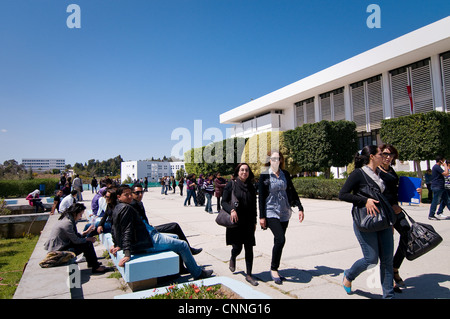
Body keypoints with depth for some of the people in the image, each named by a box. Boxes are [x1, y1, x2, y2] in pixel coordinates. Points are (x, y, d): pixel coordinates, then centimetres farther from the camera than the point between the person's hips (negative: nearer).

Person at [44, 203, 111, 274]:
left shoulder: (67, 219, 7)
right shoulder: (67, 223, -24)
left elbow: (75, 235, 13)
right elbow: (75, 240, -19)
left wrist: (86, 232, 4)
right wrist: (89, 239, -7)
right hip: (58, 250, -10)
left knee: (86, 241, 7)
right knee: (87, 244, -14)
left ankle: (91, 263, 18)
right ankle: (96, 267, -6)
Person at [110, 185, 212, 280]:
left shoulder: (117, 208, 13)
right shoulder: (126, 208, -19)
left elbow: (114, 230, 22)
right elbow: (127, 231, -27)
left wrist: (117, 245, 29)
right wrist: (127, 254, -32)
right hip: (148, 242, -12)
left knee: (175, 238, 26)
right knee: (182, 245, -5)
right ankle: (198, 273, 9)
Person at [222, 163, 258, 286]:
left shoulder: (251, 187, 9)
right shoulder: (231, 185, -3)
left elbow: (254, 206, 14)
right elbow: (224, 202, -6)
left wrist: (254, 222, 12)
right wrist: (231, 210, -24)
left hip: (248, 222, 4)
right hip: (235, 222, -3)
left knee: (249, 248, 4)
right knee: (237, 248, -2)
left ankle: (249, 275, 18)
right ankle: (232, 258, 35)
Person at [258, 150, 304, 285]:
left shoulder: (285, 174, 7)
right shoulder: (264, 176, -5)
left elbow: (292, 192, 12)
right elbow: (261, 197, -5)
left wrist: (300, 208, 5)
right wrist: (262, 217, -8)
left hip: (284, 213, 5)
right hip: (271, 212, -4)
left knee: (278, 241, 9)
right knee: (280, 239, -17)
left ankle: (275, 269, 24)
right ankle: (273, 269, 2)